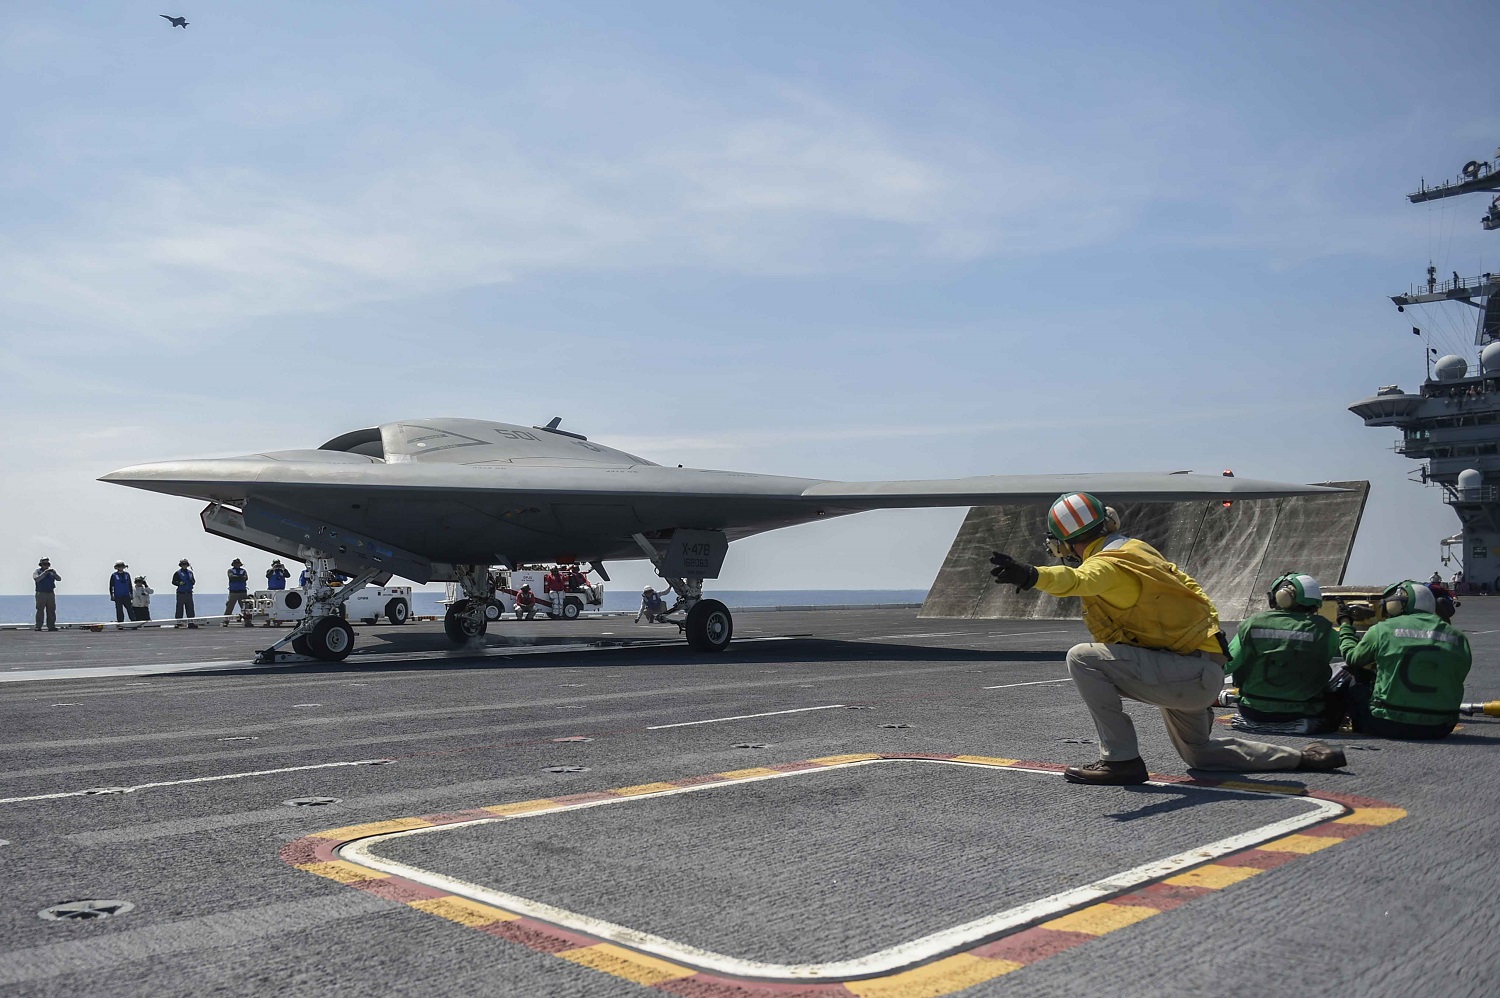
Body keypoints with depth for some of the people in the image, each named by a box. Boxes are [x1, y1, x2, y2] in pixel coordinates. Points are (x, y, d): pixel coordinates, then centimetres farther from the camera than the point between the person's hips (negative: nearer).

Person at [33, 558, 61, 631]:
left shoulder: (52, 572, 16)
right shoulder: (37, 572, 5)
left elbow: (59, 579, 3)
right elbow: (37, 579, -15)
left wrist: (54, 573, -14)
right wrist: (45, 572, -20)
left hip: (51, 594, 4)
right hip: (41, 594, -4)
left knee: (51, 611, 1)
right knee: (40, 611, -7)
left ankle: (51, 626, 3)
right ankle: (38, 627, -7)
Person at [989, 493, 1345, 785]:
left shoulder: (1108, 565, -17)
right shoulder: (1137, 548, 12)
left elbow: (1078, 580, -42)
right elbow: (1192, 590, 21)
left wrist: (1032, 575, -59)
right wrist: (1208, 637, 29)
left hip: (1186, 673, -10)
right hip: (1208, 673, 10)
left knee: (1083, 658, -18)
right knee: (1199, 754, 31)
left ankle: (1121, 759, -13)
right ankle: (1303, 757, 36)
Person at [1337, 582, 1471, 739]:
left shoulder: (1382, 630, -4)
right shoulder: (1458, 638, 5)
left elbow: (1351, 657, 11)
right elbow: (1457, 678, 15)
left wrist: (1345, 624, 30)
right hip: (1439, 729, 3)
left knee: (1355, 689, 20)